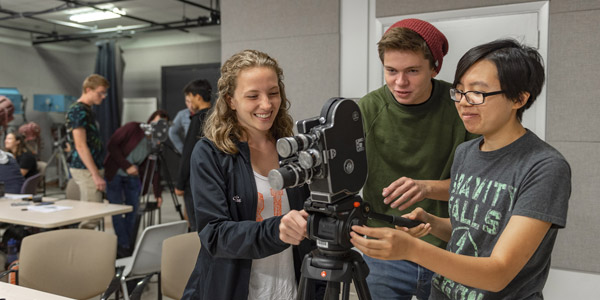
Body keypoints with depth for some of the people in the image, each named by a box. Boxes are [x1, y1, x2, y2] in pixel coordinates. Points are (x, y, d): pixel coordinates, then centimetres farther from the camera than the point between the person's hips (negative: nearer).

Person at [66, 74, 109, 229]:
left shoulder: (88, 110, 16)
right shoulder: (77, 111, -14)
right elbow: (81, 146, -20)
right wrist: (96, 175, -21)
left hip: (93, 168, 10)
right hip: (85, 170, -10)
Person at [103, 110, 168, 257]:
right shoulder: (133, 128, -18)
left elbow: (154, 169, -2)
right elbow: (111, 145, -17)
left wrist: (158, 193, -7)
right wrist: (127, 166, -21)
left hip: (133, 175, 4)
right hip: (115, 173, -4)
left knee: (133, 209, 2)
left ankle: (129, 245, 14)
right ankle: (123, 246, 1)